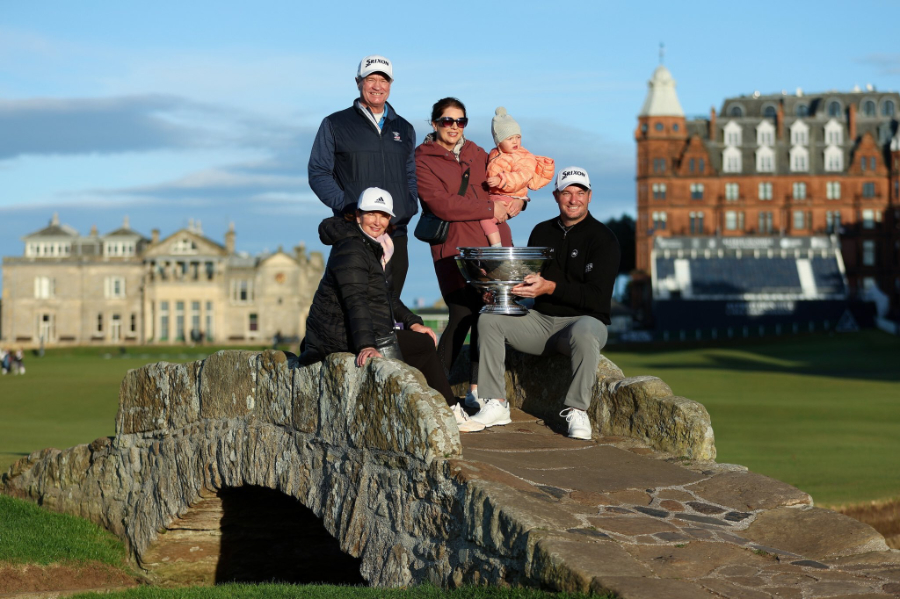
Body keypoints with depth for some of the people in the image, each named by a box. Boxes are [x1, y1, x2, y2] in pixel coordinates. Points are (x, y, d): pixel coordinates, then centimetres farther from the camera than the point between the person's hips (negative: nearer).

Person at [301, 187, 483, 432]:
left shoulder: (377, 247, 14)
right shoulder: (351, 250, -19)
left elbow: (385, 296, 22)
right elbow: (356, 301, -31)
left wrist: (412, 322, 10)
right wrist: (366, 345, -41)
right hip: (342, 336, -10)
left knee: (425, 342, 10)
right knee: (423, 346, -5)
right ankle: (450, 414, 6)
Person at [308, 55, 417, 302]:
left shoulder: (404, 129, 19)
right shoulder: (335, 124, 6)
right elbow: (318, 173, 2)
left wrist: (409, 207, 6)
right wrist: (346, 206, -12)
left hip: (396, 234, 4)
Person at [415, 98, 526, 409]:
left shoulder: (475, 153, 19)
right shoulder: (422, 161, 0)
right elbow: (441, 204, -13)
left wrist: (517, 200, 5)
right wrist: (490, 209, -12)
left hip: (493, 243, 6)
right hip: (455, 246, -6)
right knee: (463, 315, -14)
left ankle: (476, 389, 13)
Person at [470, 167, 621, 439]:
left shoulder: (603, 239, -6)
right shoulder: (542, 232, 12)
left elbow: (597, 297, -16)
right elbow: (528, 279, 18)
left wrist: (550, 288, -26)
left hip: (583, 319, -6)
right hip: (540, 320, 6)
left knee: (583, 335, -40)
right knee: (489, 319, -14)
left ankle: (577, 410, -25)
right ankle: (496, 404, -16)